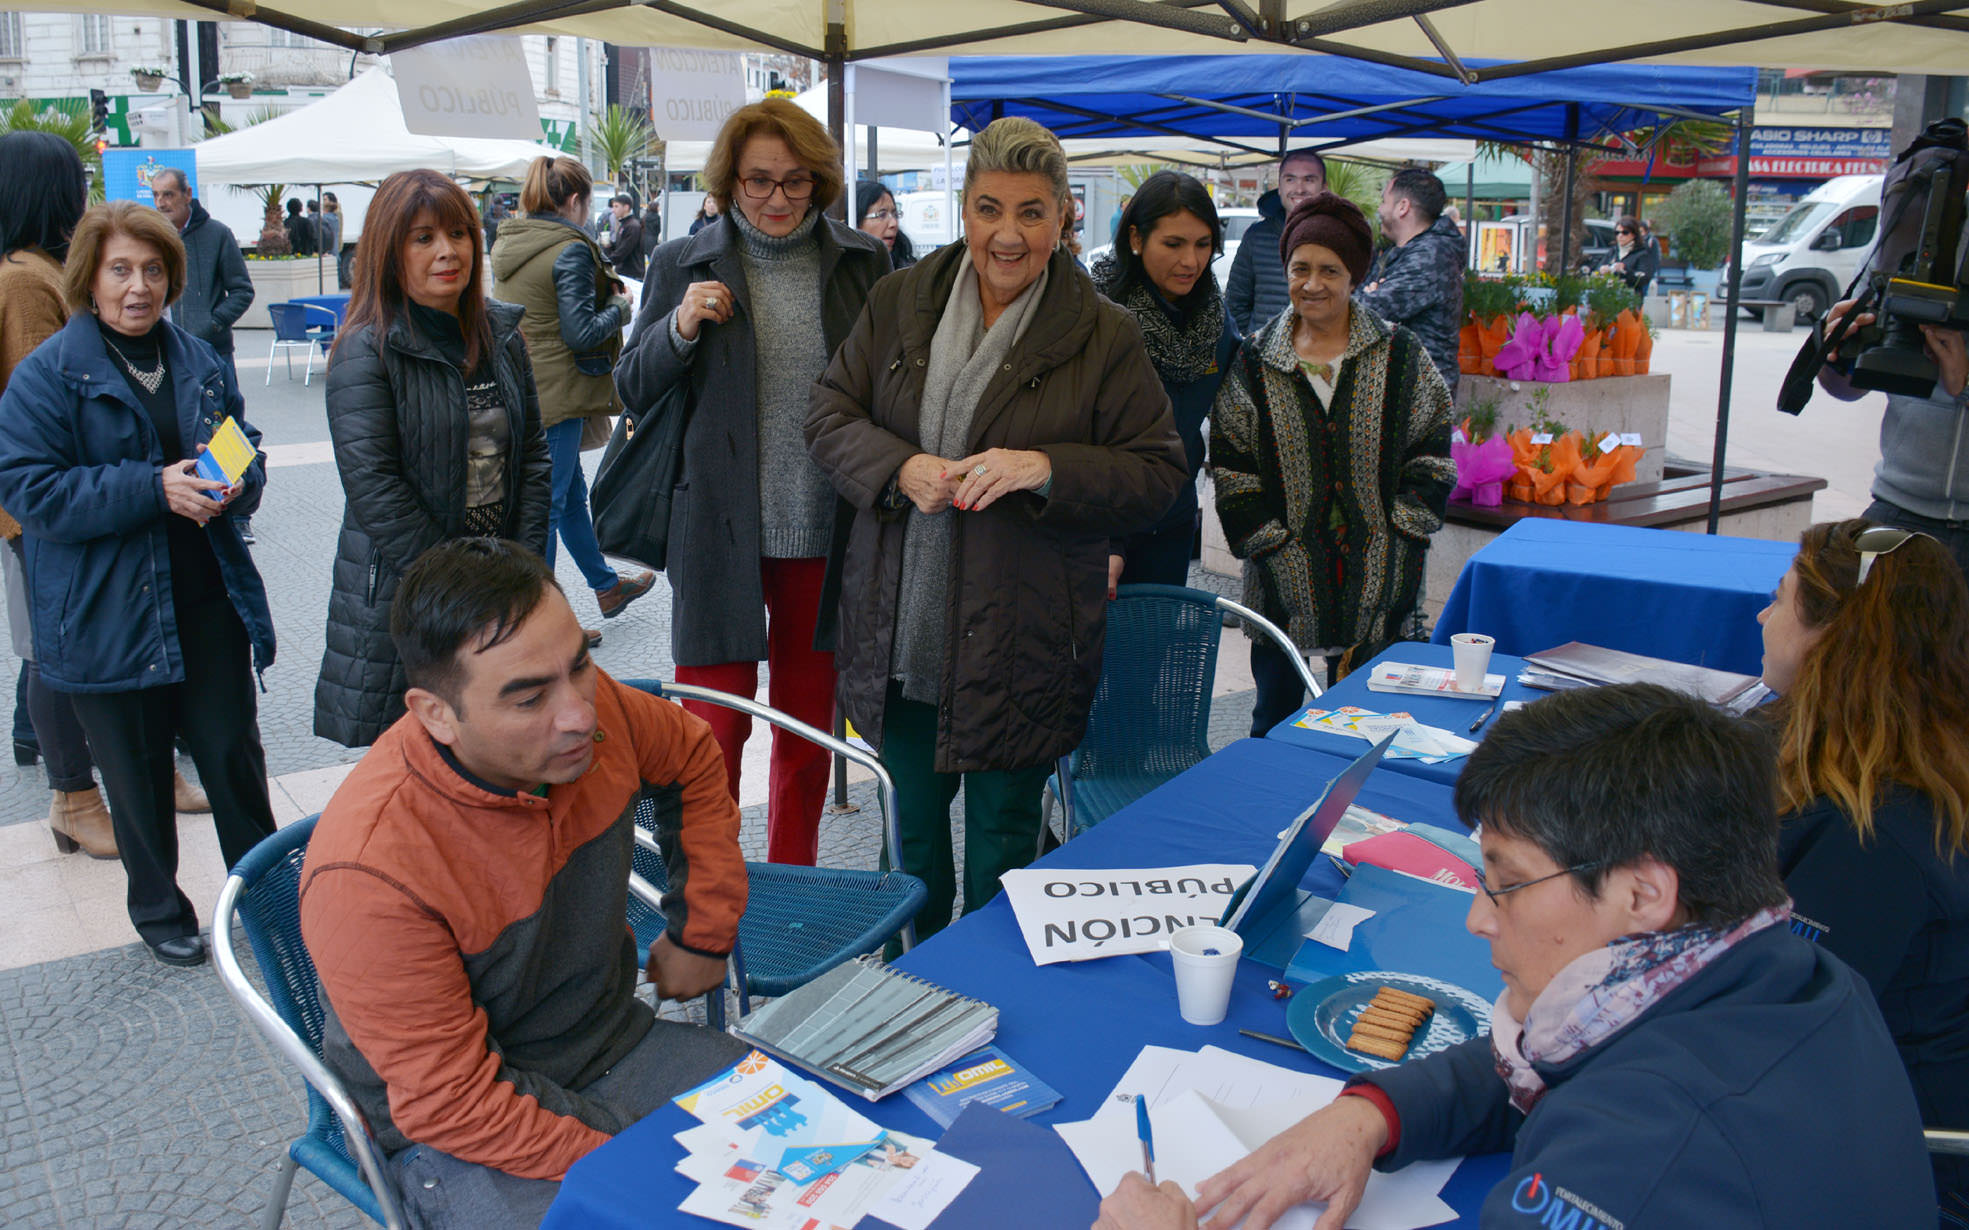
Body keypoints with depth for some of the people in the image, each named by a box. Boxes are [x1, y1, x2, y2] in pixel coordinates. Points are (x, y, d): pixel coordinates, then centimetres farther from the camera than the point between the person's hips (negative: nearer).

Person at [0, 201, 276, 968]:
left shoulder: (198, 361, 7)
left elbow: (248, 446, 16)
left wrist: (236, 482, -8)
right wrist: (154, 487, -23)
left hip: (209, 601, 3)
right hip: (106, 615, -3)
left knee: (233, 751, 11)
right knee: (138, 775, 11)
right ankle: (158, 911, 30)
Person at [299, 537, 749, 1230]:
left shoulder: (595, 708, -14)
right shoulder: (367, 874, -30)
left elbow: (692, 760, 10)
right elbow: (450, 1103, -23)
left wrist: (703, 934, 9)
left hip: (618, 1044, 5)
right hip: (463, 1132, -4)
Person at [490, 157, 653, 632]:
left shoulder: (506, 244, 10)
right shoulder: (570, 251, -16)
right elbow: (580, 332, -20)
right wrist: (620, 309, -3)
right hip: (555, 393, -9)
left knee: (571, 492, 21)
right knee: (547, 504, -1)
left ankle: (606, 585, 37)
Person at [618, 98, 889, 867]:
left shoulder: (862, 262, 4)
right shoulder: (683, 265, 3)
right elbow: (632, 392, 5)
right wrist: (679, 329, -13)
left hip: (823, 536, 2)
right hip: (719, 534, -1)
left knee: (808, 730, 13)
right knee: (712, 728, 2)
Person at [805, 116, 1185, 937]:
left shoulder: (1105, 336, -6)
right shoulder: (899, 301, 3)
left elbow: (1158, 473, -6)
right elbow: (830, 416, 5)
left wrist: (1046, 468, -23)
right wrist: (901, 468, -15)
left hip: (1022, 643, -3)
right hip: (902, 630, 3)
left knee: (1002, 833, 11)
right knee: (911, 819, 19)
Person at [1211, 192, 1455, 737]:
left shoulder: (1401, 356, 3)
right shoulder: (1255, 361, 3)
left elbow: (1432, 456, 5)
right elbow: (1230, 466, 2)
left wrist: (1399, 536, -4)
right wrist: (1269, 544, -6)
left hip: (1379, 580, 0)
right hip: (1285, 579, 0)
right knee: (1274, 713, 10)